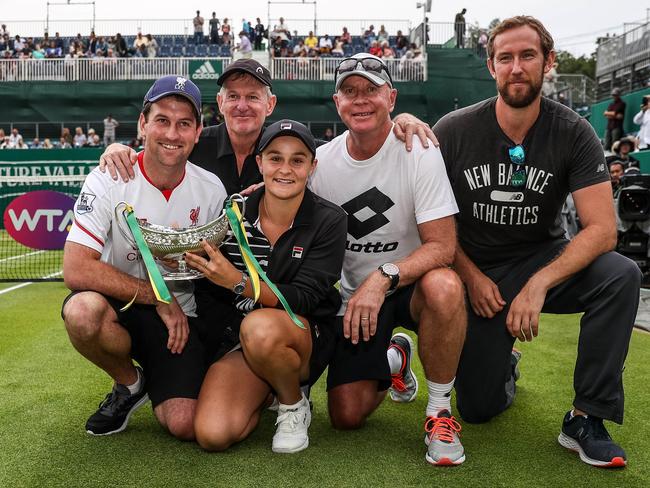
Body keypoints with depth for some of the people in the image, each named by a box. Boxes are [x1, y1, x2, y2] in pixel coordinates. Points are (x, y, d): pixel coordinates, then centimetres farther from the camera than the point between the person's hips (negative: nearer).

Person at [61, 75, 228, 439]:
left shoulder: (211, 189, -5)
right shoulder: (109, 180, -14)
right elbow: (76, 269, -23)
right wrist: (159, 297, -20)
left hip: (180, 316, 1)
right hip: (118, 305, -1)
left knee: (186, 426, -18)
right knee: (82, 309, -37)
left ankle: (157, 383, 20)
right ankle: (130, 382, -2)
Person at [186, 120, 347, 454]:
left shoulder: (328, 221, -10)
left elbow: (303, 300, -19)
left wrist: (239, 282, -33)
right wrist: (185, 256, -16)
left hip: (308, 340, -3)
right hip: (238, 339, 3)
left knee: (260, 328, -38)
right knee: (212, 435, -19)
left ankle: (293, 404, -5)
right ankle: (265, 392, 15)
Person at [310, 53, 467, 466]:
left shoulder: (420, 153, -15)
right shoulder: (321, 162, -4)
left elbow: (442, 245, -21)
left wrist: (384, 278, -35)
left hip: (414, 283, -3)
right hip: (356, 294, 3)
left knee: (444, 286, -40)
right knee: (347, 417, -5)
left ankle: (440, 409, -15)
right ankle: (394, 359, 29)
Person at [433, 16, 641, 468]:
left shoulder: (573, 133, -12)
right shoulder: (454, 131, -11)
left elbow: (602, 228, -19)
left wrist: (539, 283, -31)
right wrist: (472, 278, -12)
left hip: (544, 259, 0)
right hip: (477, 273, 0)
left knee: (621, 275, -31)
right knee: (478, 409, -2)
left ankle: (586, 418, -17)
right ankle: (504, 364, 37)